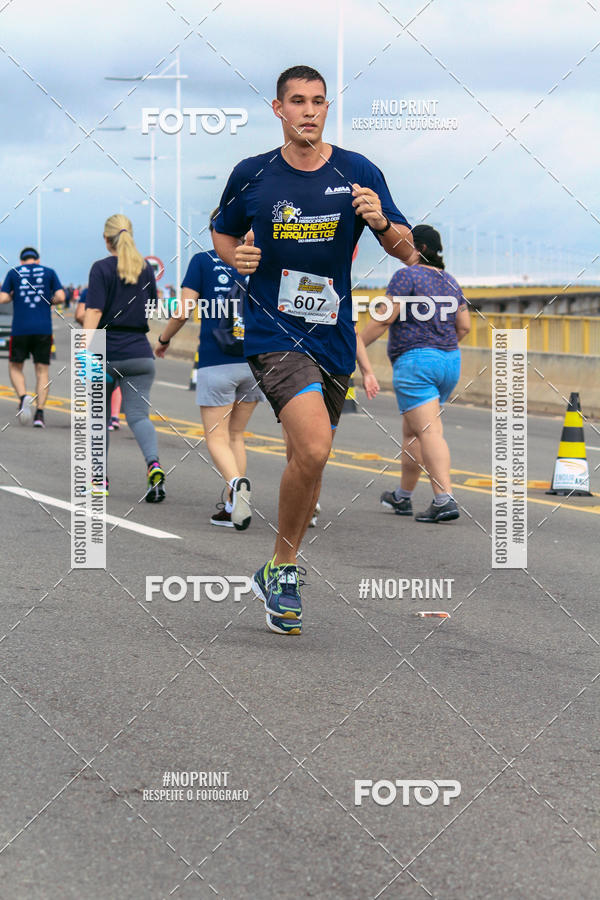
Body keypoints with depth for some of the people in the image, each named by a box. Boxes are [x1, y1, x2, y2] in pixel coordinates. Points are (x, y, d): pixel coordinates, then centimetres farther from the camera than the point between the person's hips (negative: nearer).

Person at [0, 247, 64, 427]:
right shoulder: (49, 272, 8)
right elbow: (60, 297, -2)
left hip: (20, 329, 0)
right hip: (43, 329, 1)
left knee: (15, 367, 14)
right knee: (42, 371, 7)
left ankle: (23, 397, -14)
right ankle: (39, 414, -3)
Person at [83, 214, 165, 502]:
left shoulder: (102, 268, -6)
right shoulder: (146, 269, 9)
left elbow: (94, 311, -15)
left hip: (107, 353, -3)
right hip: (139, 353, 3)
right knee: (138, 415, -2)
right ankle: (154, 465, -29)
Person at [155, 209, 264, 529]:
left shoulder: (202, 261, -1)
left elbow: (183, 312, -6)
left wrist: (163, 340, 12)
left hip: (216, 363, -3)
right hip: (254, 362, 3)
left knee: (217, 438, 1)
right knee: (236, 435, 16)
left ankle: (236, 482, -28)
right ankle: (232, 508, 10)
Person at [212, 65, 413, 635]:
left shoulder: (358, 174, 0)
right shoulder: (251, 176, -1)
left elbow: (406, 250, 1)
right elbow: (222, 234, 16)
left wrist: (381, 223, -20)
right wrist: (237, 257, -7)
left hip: (333, 337, 4)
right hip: (273, 332, -4)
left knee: (308, 460, 14)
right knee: (313, 449, -23)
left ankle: (280, 574, 34)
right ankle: (282, 567, -3)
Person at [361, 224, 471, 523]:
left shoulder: (407, 276, -8)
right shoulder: (450, 281, 14)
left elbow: (384, 319, -12)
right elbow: (464, 326, 14)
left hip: (414, 361, -8)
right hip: (449, 362, 8)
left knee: (429, 432, -13)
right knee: (411, 431, 18)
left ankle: (445, 499, -22)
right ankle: (403, 497, 27)